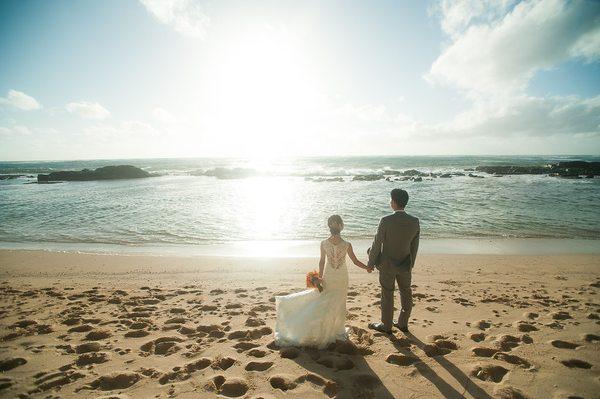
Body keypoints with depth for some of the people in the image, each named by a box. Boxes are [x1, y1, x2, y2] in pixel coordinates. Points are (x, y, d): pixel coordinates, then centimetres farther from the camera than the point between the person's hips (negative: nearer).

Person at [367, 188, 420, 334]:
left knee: (387, 295, 10)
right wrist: (411, 264, 15)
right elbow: (415, 246, 1)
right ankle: (403, 324, 33)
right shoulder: (415, 221, -9)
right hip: (405, 265, 4)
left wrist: (371, 262, -3)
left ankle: (386, 326, 25)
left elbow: (377, 244, -16)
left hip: (387, 265, -4)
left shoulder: (386, 221, -23)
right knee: (406, 294, 19)